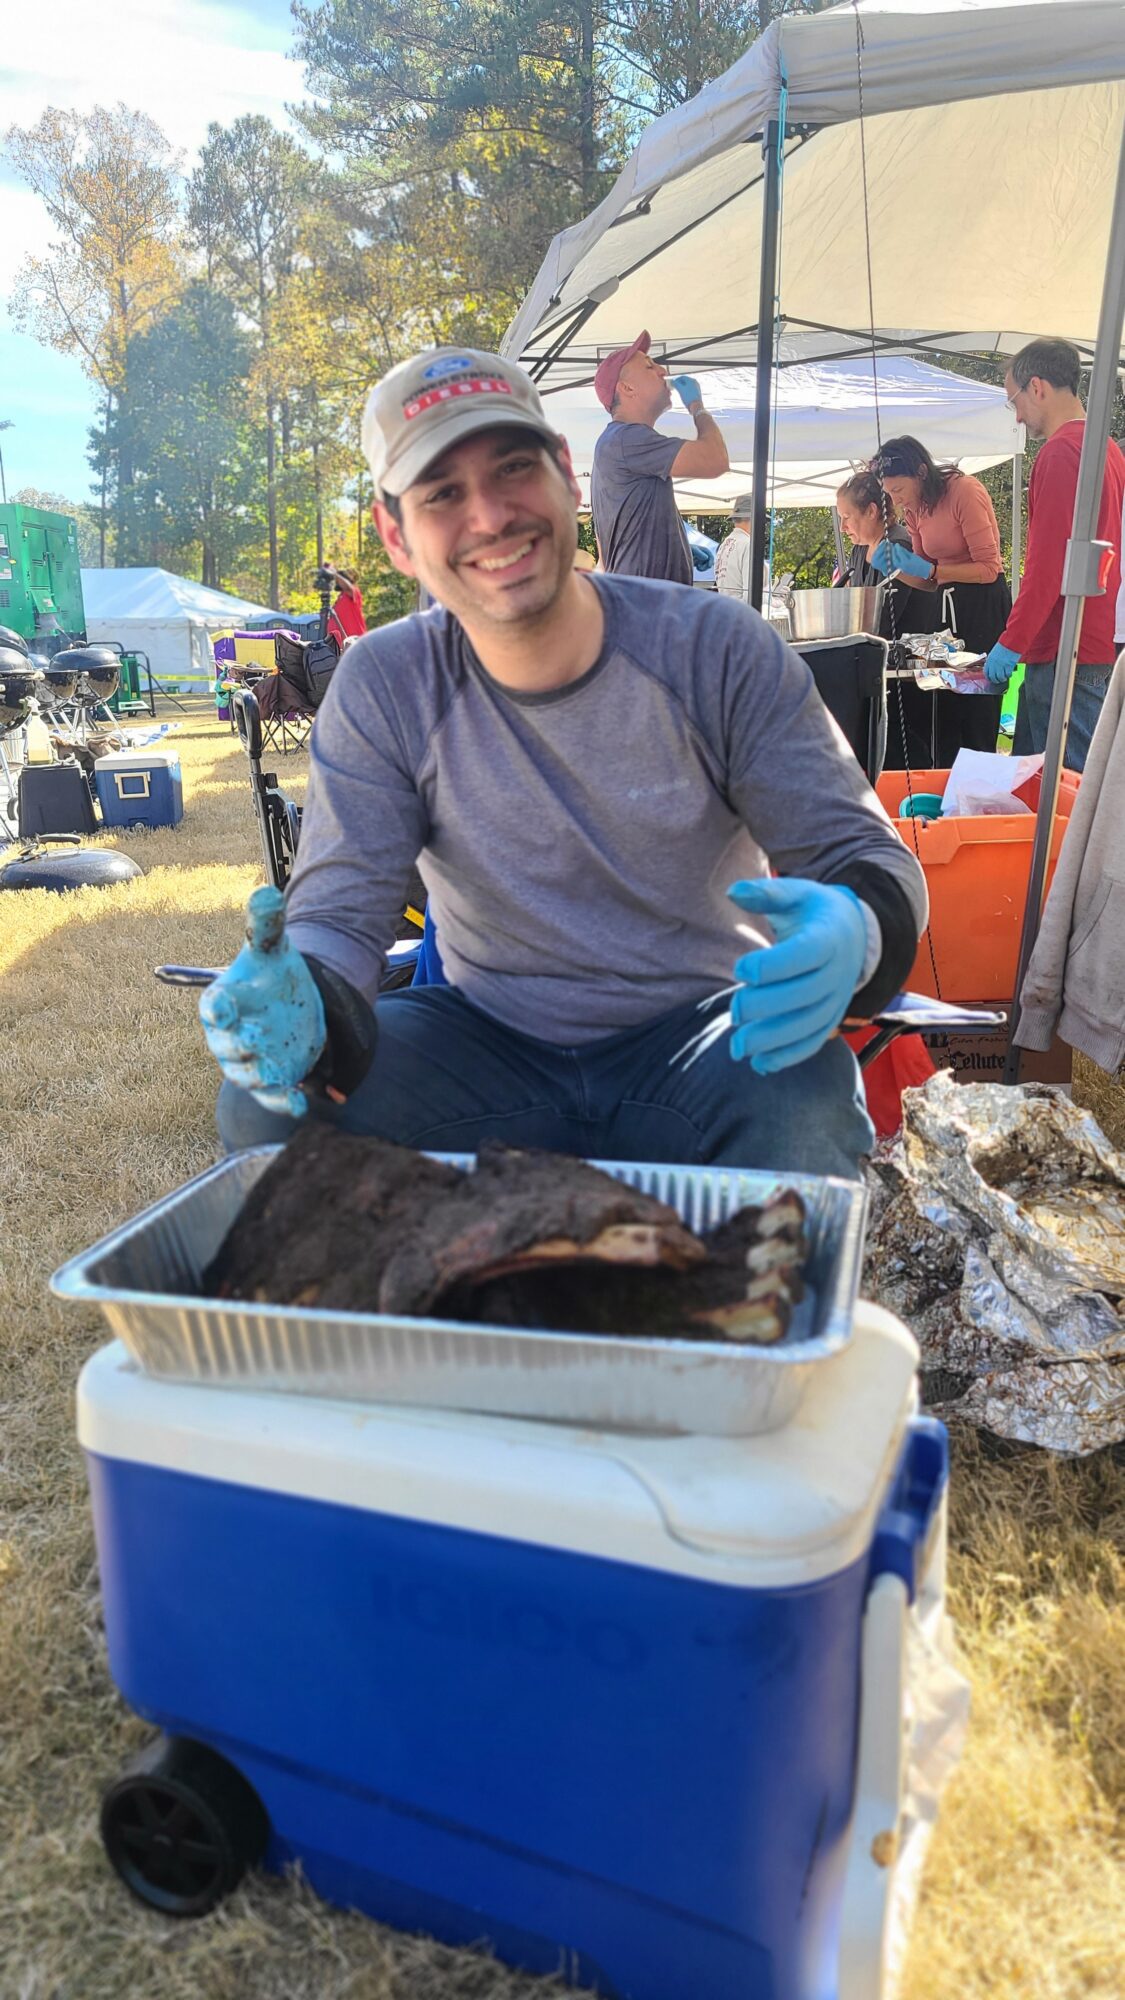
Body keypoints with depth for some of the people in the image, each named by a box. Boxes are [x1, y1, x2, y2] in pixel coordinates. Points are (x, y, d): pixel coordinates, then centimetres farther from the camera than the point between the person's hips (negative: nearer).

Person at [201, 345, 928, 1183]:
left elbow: (866, 853, -10)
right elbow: (342, 912, -11)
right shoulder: (382, 689, -7)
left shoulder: (717, 650, -10)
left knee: (804, 1109, -34)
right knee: (264, 1105, -22)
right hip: (490, 1042, 2)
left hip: (704, 1035, 0)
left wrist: (851, 934, -36)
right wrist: (305, 1010, -37)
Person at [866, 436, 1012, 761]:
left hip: (984, 606, -7)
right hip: (945, 608, 7)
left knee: (977, 720, -6)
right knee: (943, 718, 5)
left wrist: (929, 569, -21)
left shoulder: (965, 490, -13)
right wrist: (894, 568, -5)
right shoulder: (914, 510, 9)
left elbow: (988, 568, -16)